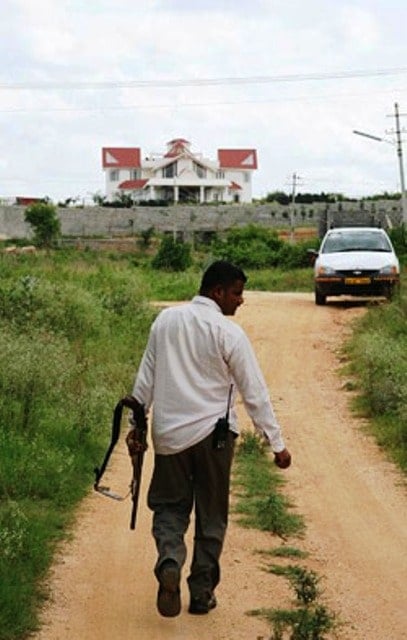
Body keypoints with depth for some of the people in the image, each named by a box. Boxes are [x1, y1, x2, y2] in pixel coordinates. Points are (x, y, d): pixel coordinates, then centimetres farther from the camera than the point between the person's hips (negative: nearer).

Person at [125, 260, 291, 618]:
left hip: (169, 433, 3)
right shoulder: (229, 333, -11)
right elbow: (255, 393, -9)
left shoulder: (166, 320, 3)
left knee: (169, 507, 14)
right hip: (213, 434, -3)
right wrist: (277, 443, -3)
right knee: (211, 516, 11)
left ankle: (169, 562, -14)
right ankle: (202, 594, 16)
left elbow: (146, 377, 8)